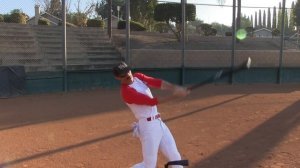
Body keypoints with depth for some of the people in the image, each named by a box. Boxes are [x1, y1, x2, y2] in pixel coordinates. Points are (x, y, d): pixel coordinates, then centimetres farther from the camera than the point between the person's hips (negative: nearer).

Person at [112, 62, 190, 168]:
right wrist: (175, 95, -22)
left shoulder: (138, 77, 6)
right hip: (148, 127, -8)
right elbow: (152, 101, -21)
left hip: (159, 123, 8)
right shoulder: (126, 91, -18)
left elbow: (157, 83, -8)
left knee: (175, 158, 12)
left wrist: (175, 88, -24)